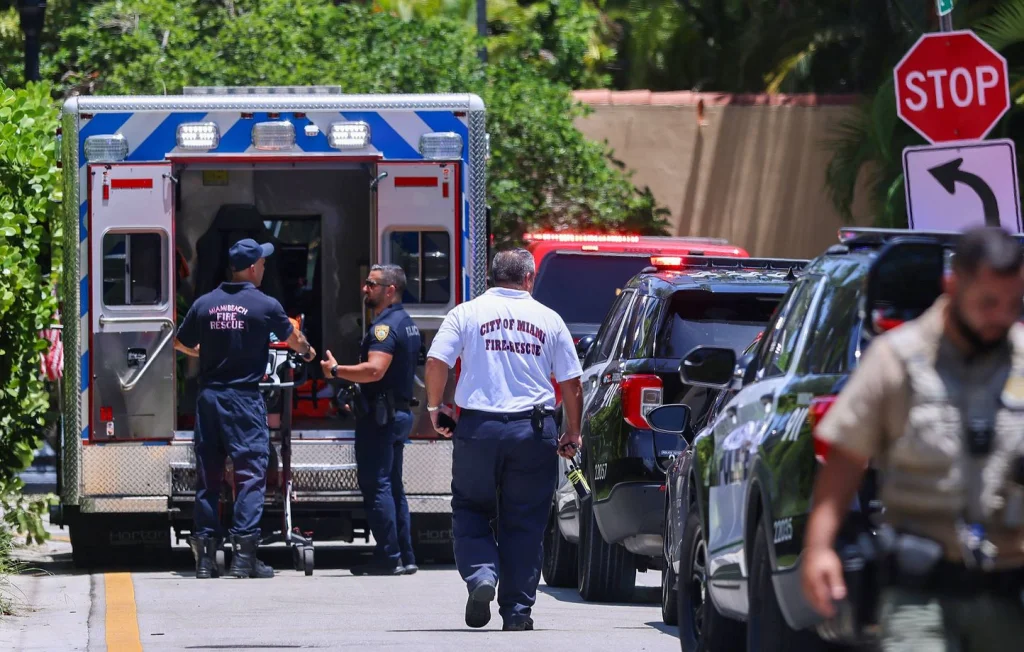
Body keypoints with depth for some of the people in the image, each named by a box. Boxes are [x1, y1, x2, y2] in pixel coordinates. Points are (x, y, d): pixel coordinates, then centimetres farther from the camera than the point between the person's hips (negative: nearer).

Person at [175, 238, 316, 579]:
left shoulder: (204, 304, 4)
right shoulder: (265, 306, -4)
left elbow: (181, 343, 17)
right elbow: (293, 339, 14)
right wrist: (307, 352, 38)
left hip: (209, 396, 4)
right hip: (244, 397, -4)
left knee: (208, 475, 9)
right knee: (250, 474, -2)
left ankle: (205, 554, 9)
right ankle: (244, 554, -9)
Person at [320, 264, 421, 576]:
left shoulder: (386, 326, -16)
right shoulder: (406, 323, 17)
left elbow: (374, 370, -28)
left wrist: (337, 371, -16)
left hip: (380, 416, -11)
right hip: (399, 410, 11)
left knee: (376, 484, -9)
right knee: (392, 486, 14)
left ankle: (388, 559, -11)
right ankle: (405, 557, 15)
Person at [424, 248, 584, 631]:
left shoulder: (467, 313, 3)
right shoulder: (548, 320, 6)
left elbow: (436, 362, -6)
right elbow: (571, 384, 8)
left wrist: (434, 407, 8)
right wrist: (572, 434, 19)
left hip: (478, 427, -1)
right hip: (533, 430, 1)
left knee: (470, 510, 13)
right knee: (524, 522, 7)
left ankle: (481, 574, -12)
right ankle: (517, 609, 6)